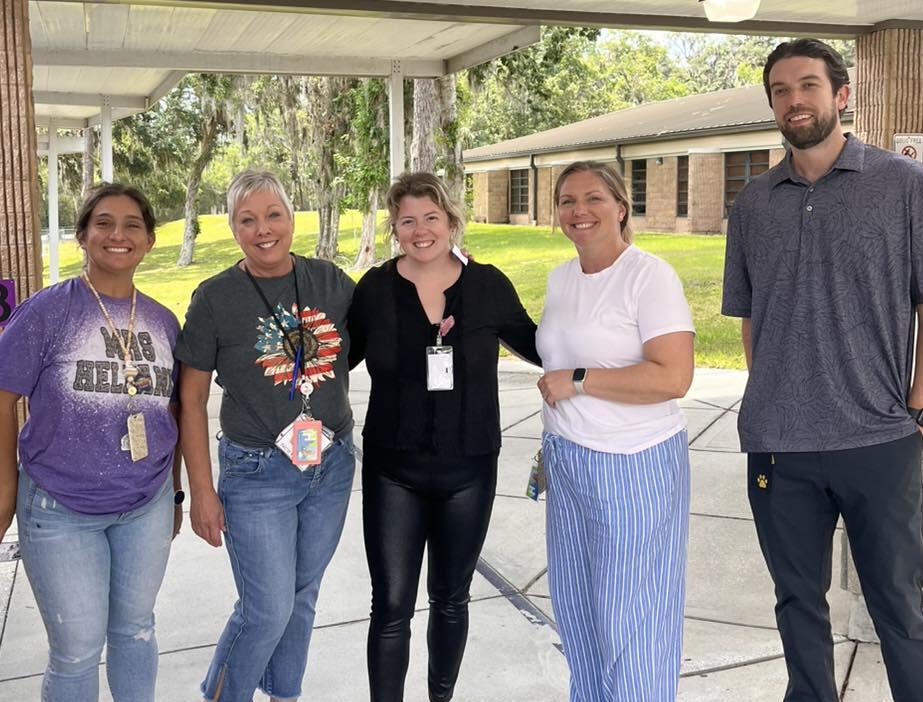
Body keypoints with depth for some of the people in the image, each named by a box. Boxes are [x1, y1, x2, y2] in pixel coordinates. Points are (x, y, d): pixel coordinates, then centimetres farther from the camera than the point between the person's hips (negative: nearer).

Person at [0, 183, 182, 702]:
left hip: (147, 507, 4)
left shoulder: (163, 322, 3)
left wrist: (175, 493, 14)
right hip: (59, 509, -3)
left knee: (136, 628, 17)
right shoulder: (46, 312, -10)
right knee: (78, 648, 5)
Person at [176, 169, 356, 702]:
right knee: (268, 609, -1)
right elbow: (192, 398, -5)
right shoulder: (215, 298, -10)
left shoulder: (330, 281, -1)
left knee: (302, 596, 18)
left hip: (332, 468, 4)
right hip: (257, 474, -4)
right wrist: (202, 491, -7)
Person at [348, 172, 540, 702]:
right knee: (391, 608, 1)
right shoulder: (375, 288, -5)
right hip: (393, 471, -1)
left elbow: (536, 345, 7)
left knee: (451, 599, 17)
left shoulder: (488, 285, -5)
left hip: (469, 470, 1)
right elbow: (341, 357, 7)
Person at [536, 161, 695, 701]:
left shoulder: (651, 276, -14)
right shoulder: (561, 277, 9)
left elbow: (673, 377, -23)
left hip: (634, 468, -7)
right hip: (569, 465, 8)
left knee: (629, 616, 3)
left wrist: (576, 380, -18)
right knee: (575, 604, 17)